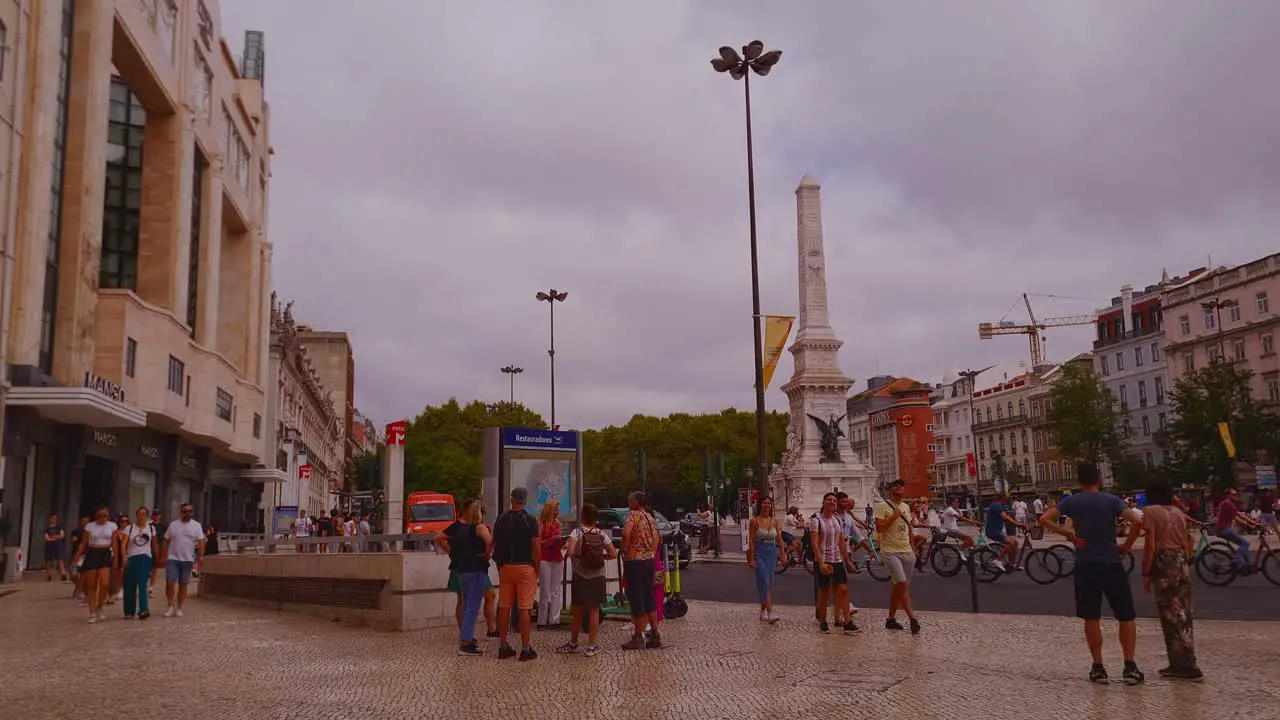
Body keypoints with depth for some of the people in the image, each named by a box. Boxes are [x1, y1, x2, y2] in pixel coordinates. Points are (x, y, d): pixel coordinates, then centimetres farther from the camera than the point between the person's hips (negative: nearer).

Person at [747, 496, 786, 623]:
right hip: (759, 553, -4)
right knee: (764, 581, -15)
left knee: (768, 582, 9)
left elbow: (779, 539, 10)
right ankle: (770, 612, -19)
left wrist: (783, 554, 3)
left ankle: (763, 610, 23)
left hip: (772, 553, 5)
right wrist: (751, 559, -10)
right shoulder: (755, 521, -5)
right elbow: (751, 541, -6)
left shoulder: (774, 521, 7)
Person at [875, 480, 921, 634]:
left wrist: (912, 548, 18)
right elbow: (879, 528, -14)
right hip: (890, 551, -7)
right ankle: (912, 619, -16)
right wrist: (894, 516, -16)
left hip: (907, 552, 7)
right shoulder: (883, 506, -5)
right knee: (902, 583, -18)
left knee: (897, 586, 9)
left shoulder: (906, 507, 16)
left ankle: (891, 619, 18)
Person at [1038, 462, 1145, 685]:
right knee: (1126, 617, 10)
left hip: (1085, 566, 1)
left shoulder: (1071, 501, 2)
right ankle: (1130, 667, 4)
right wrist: (1126, 546, -4)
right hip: (1111, 564, -1)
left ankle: (1098, 667, 10)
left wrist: (1068, 534, -2)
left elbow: (1044, 520, -9)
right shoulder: (1111, 500, -2)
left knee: (1091, 618, 9)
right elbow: (1137, 522, -16)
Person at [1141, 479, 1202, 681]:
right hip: (1181, 564, 7)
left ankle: (1180, 666, 2)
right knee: (1182, 615, 12)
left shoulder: (1151, 511, -7)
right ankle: (1185, 664, 18)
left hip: (1163, 565, -7)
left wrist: (1145, 574, -10)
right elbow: (1187, 543, 15)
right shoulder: (1178, 512, 14)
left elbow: (1150, 546, -13)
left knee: (1171, 617, -1)